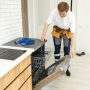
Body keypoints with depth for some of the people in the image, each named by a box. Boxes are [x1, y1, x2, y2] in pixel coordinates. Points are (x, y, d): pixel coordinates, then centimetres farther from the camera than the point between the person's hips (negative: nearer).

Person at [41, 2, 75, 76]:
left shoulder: (71, 16, -33)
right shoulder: (54, 12, -31)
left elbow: (73, 32, -34)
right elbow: (47, 23, -23)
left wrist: (72, 48, -38)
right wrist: (43, 35, -34)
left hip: (67, 32, -1)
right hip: (57, 30, 1)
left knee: (67, 50, -1)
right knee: (57, 49, 5)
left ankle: (66, 68, 16)